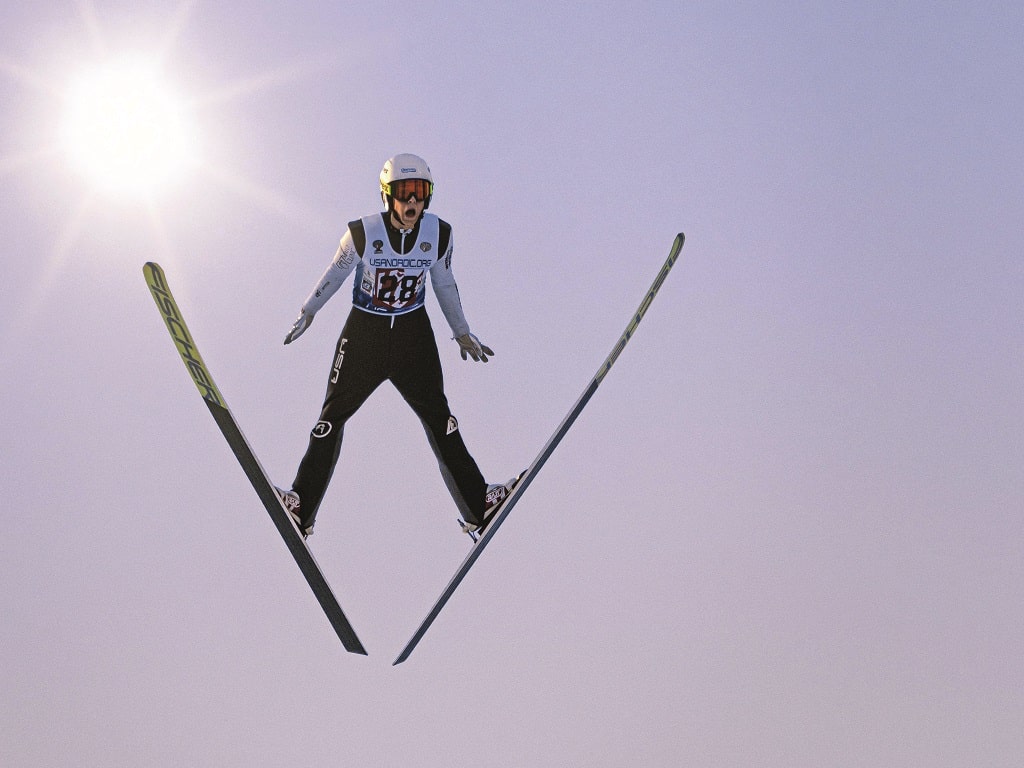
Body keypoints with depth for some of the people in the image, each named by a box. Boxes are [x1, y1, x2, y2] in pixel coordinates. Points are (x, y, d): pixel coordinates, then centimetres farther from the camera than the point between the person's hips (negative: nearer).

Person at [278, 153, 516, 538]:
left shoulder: (439, 234, -10)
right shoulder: (362, 233, -18)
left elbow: (444, 283, 7)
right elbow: (335, 273, 0)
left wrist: (461, 332, 17)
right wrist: (307, 313, 12)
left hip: (414, 333, 2)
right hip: (365, 332, -1)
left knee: (438, 416, 5)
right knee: (333, 414, 2)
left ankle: (478, 507, 12)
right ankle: (301, 508, 12)